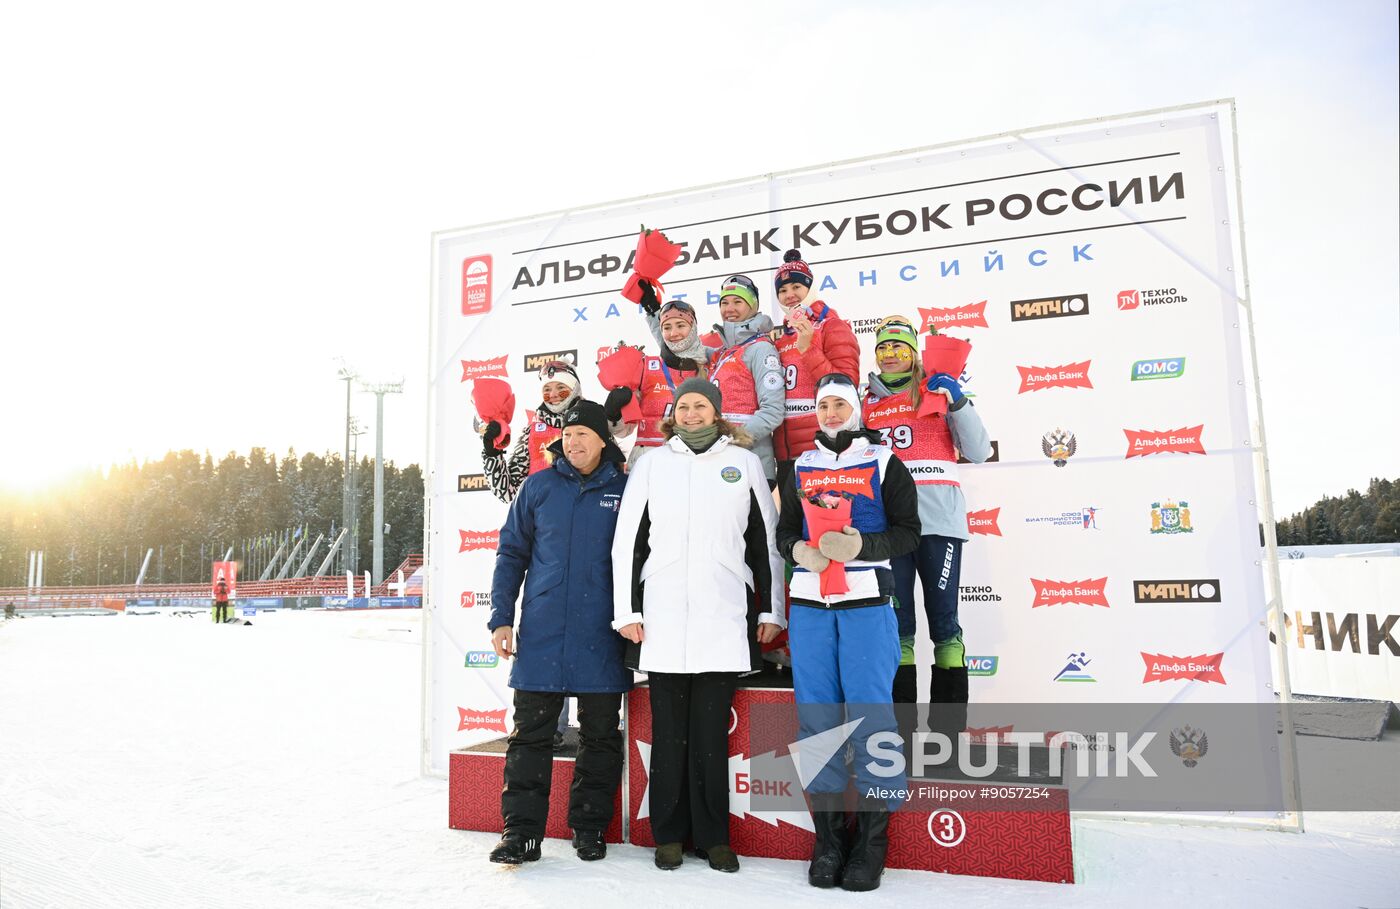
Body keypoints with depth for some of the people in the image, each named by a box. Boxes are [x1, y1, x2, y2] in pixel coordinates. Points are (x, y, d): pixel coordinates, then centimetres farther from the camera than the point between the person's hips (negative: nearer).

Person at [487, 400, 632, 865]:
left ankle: (590, 827, 24)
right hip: (541, 633, 1)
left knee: (600, 736, 9)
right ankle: (521, 830, 14)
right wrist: (501, 618, 0)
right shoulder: (538, 486, 5)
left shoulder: (626, 489, 2)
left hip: (601, 635, 0)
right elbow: (511, 554, 7)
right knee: (529, 734, 4)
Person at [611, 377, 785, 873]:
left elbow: (765, 540, 10)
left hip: (724, 620, 0)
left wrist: (770, 609, 6)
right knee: (669, 730, 7)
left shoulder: (744, 462, 9)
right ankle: (670, 835, 20)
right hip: (662, 620, 1)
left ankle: (713, 836, 17)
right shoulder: (651, 464, 9)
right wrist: (627, 610, 1)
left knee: (712, 730, 4)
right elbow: (627, 542, 7)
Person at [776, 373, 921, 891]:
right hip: (808, 601, 3)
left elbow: (908, 533, 0)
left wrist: (860, 545, -17)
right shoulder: (801, 468, 16)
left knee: (870, 713, -4)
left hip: (866, 600, -3)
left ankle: (872, 842, 9)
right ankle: (827, 838, 16)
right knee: (816, 715, 4)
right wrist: (800, 550, -7)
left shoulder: (884, 463, 6)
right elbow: (784, 532, 16)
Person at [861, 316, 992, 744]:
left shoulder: (937, 391, 10)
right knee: (897, 622, 5)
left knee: (943, 620, -1)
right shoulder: (868, 401, 16)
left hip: (937, 519, -2)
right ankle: (900, 721, 14)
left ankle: (948, 722, 9)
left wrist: (958, 402, -5)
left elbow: (979, 452, 4)